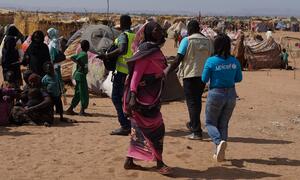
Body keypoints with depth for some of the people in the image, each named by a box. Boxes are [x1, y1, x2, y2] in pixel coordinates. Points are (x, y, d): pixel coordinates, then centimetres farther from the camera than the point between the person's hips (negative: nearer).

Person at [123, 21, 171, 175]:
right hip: (144, 97, -9)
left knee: (140, 129, 12)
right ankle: (159, 163, 8)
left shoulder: (156, 50, 13)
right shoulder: (146, 50, -14)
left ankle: (129, 161, 20)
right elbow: (136, 74, -20)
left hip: (152, 97, 9)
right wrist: (133, 95, -29)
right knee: (156, 129, -2)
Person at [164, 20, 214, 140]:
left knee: (192, 102, -1)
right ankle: (193, 124, 36)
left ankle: (197, 132, -3)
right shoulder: (208, 41, 8)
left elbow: (178, 60, -10)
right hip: (203, 75, 5)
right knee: (197, 100, 20)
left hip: (190, 75, -5)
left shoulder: (187, 40, -7)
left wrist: (167, 71, -1)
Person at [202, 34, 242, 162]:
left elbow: (204, 79, -8)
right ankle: (220, 152, 18)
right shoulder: (234, 61, -3)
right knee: (223, 123, 17)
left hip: (215, 95, -4)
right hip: (231, 95, 4)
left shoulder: (211, 61, -14)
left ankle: (219, 141, -16)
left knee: (210, 123, 12)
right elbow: (239, 79, 6)